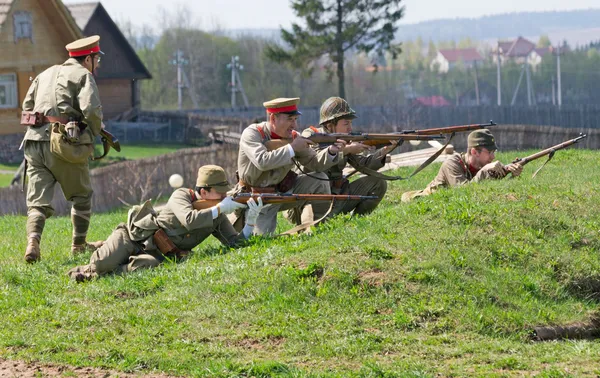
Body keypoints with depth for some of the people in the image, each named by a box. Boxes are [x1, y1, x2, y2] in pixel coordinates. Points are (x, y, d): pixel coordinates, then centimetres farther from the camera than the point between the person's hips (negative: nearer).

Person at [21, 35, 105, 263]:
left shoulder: (46, 74, 22)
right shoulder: (83, 75, 0)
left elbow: (27, 105, 23)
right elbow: (91, 110, -14)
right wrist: (94, 133, 4)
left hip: (34, 142, 5)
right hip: (64, 145, -5)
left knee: (38, 200, 2)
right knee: (81, 196, 15)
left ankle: (33, 242, -19)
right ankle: (79, 244, 21)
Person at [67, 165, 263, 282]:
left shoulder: (218, 217, 4)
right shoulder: (181, 196, -13)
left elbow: (235, 242, -2)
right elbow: (190, 220, -32)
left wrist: (251, 221, -18)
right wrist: (220, 208, -27)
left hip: (154, 254, 4)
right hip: (132, 238, -4)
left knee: (147, 265, -34)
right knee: (105, 262, -31)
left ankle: (94, 274, -11)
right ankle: (90, 268, 7)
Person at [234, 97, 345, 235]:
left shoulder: (293, 136, -3)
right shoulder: (252, 134, -18)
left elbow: (314, 163, -1)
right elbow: (262, 162, -36)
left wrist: (331, 151, -21)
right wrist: (292, 148, -30)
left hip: (284, 190, 5)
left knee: (320, 180, -10)